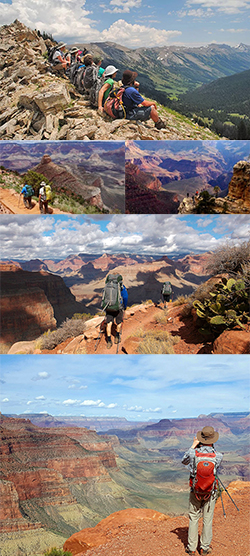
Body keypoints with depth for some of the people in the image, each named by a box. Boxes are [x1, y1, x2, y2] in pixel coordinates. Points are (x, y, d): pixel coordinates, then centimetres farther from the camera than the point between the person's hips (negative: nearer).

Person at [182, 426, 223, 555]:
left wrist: (193, 446, 6)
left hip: (195, 491, 0)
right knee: (208, 519, 13)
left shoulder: (193, 453, -17)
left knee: (193, 518, 13)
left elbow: (184, 461, 5)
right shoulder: (218, 455, -17)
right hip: (210, 492, 0)